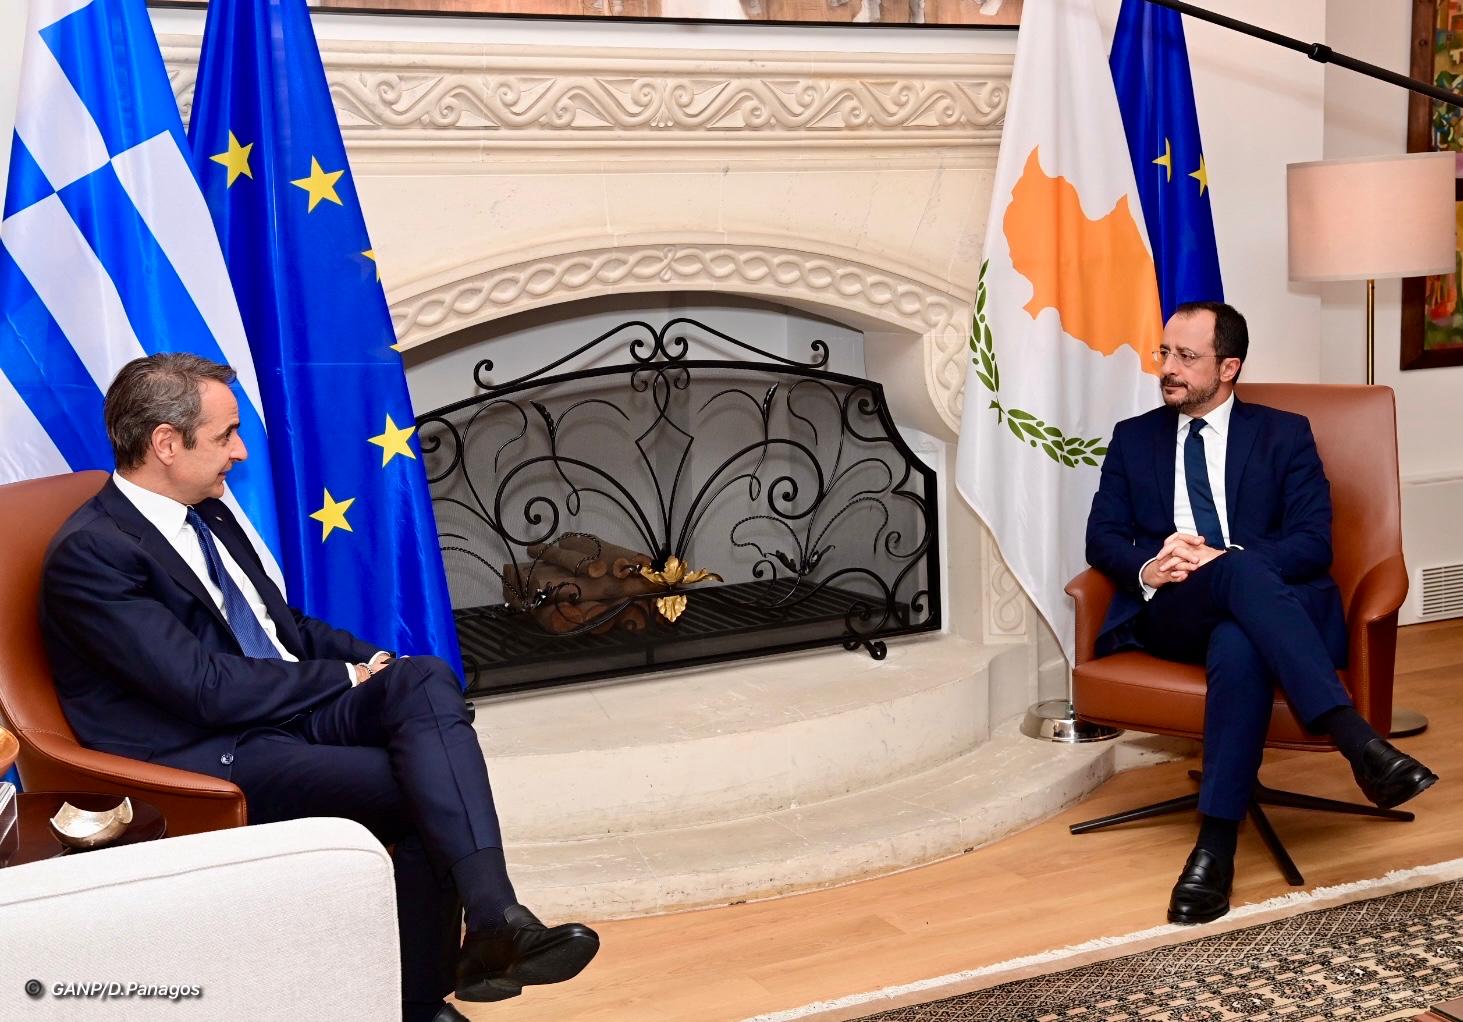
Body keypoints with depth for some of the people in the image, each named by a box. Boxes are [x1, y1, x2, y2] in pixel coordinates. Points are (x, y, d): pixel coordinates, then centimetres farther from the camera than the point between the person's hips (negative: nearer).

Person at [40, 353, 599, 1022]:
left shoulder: (207, 514, 14)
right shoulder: (90, 554, -14)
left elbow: (286, 627, 22)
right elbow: (209, 688, -20)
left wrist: (378, 663, 3)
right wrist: (349, 679, -10)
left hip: (287, 711, 8)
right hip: (205, 762, -8)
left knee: (428, 679, -22)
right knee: (426, 790, -25)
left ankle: (493, 919, -32)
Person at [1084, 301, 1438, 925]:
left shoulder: (1284, 435, 13)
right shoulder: (1133, 438, 20)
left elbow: (1314, 543, 0)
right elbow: (1102, 538, 10)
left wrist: (1218, 558, -17)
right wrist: (1146, 568, -15)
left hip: (1264, 607, 0)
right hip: (1169, 613, 0)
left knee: (1237, 647, -40)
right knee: (1243, 573, -36)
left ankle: (1216, 844, -40)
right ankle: (1357, 739, -48)